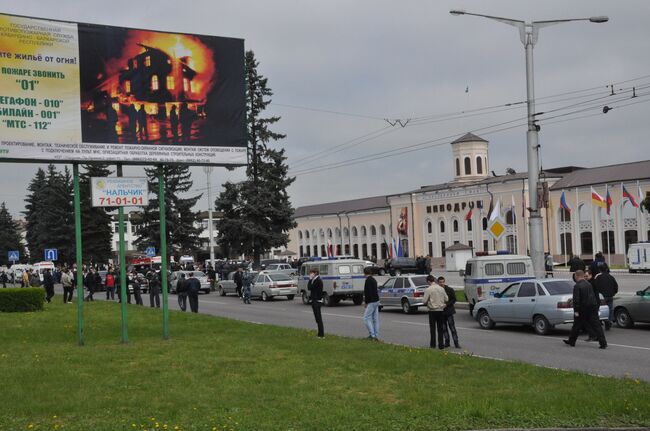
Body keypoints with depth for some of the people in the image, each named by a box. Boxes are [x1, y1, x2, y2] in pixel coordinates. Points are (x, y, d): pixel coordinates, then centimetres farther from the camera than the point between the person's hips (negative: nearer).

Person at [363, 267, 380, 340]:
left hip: (371, 302, -9)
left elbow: (368, 292, -20)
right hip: (376, 301, 9)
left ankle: (372, 335, -10)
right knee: (375, 319, 10)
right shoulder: (374, 280, 15)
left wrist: (366, 303, -15)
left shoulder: (368, 280, -14)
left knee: (366, 318, -5)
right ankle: (376, 336, 12)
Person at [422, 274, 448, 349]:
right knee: (440, 328, 9)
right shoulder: (441, 288, 0)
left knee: (432, 328, 6)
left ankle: (433, 344, 9)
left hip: (432, 310, -3)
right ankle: (441, 345, 10)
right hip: (441, 310, 3)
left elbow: (424, 301, -14)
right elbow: (446, 299, 4)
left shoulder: (428, 289, -13)